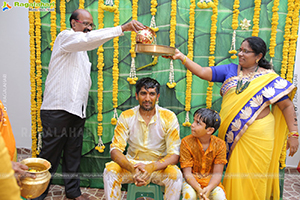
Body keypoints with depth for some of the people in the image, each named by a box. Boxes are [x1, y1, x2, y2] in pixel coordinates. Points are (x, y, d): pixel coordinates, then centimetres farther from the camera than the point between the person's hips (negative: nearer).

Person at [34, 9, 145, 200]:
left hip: (77, 110, 8)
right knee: (50, 155, 0)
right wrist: (123, 28, -31)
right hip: (57, 109, -8)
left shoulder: (81, 48, 23)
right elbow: (90, 38, -25)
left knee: (73, 153, 13)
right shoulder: (65, 37, -4)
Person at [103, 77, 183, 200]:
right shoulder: (126, 116, -8)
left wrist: (151, 167, -33)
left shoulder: (169, 117, -11)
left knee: (176, 174, -30)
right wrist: (133, 169, -33)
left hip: (159, 166, 0)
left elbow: (174, 155, -13)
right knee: (110, 170, -26)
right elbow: (115, 150, -13)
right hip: (132, 164, 1)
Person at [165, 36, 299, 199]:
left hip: (257, 135, -2)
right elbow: (202, 72, -2)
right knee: (235, 176, 12)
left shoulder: (269, 78, -2)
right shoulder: (230, 70, 6)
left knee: (253, 177, 7)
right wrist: (182, 57, -11)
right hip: (233, 134, 3)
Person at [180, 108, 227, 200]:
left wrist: (208, 189, -28)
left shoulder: (219, 144, -11)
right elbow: (187, 173, -13)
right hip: (192, 180, -1)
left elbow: (217, 173, -9)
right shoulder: (186, 142, -15)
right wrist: (198, 189, -29)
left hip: (210, 181, 1)